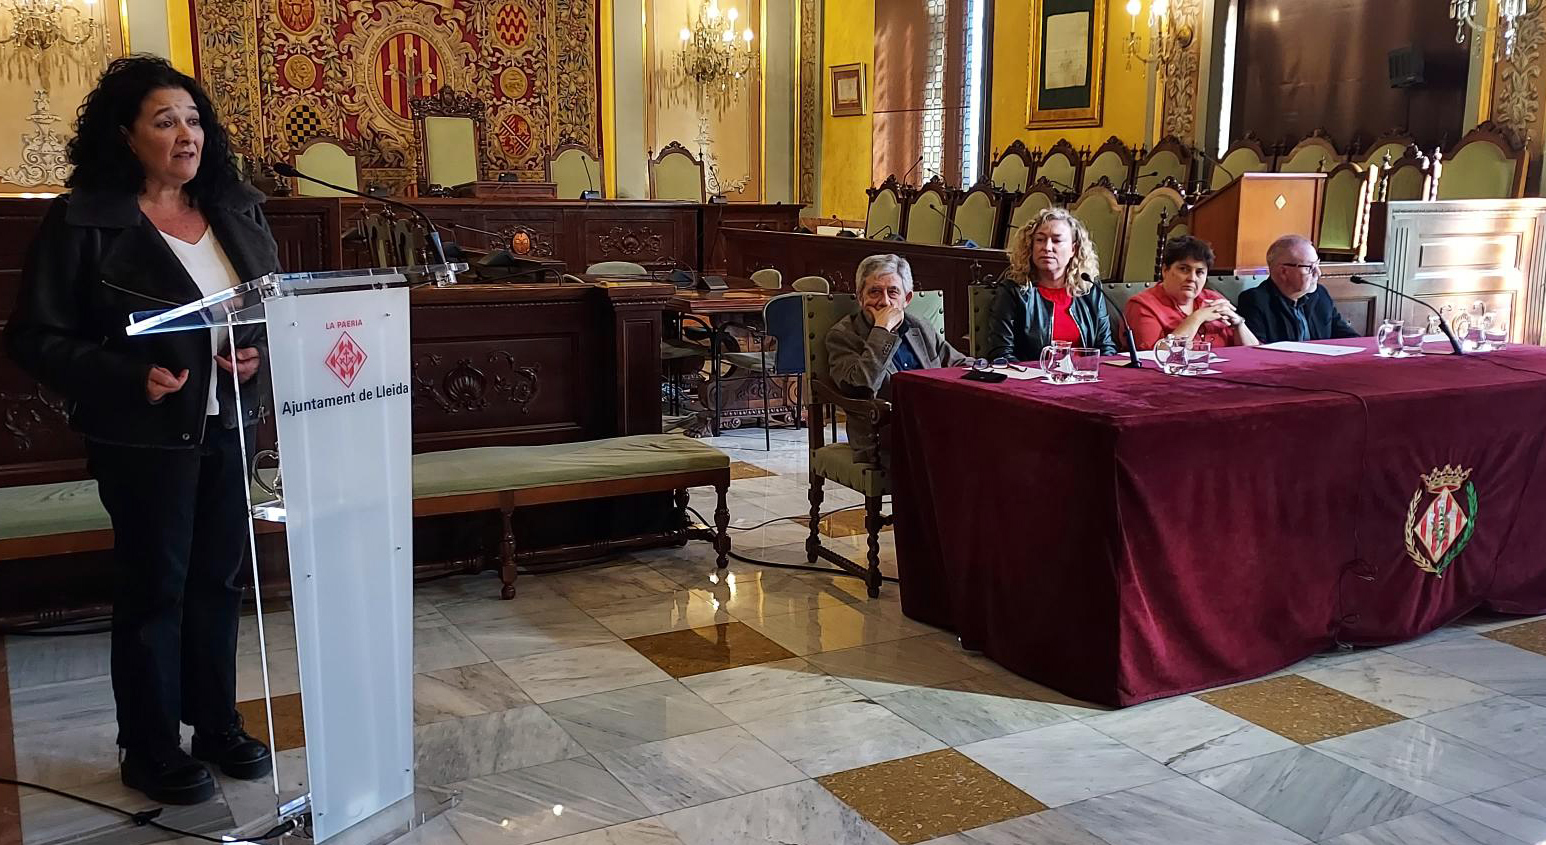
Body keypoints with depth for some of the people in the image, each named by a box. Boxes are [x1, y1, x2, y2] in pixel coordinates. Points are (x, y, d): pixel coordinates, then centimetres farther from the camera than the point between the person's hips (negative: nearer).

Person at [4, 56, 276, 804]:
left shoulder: (234, 210, 6)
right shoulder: (83, 220, -11)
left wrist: (261, 354, -7)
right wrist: (129, 377, -22)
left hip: (228, 424, 5)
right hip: (144, 436, -5)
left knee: (218, 576, 14)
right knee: (153, 587, 6)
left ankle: (216, 724, 31)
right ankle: (149, 750, 22)